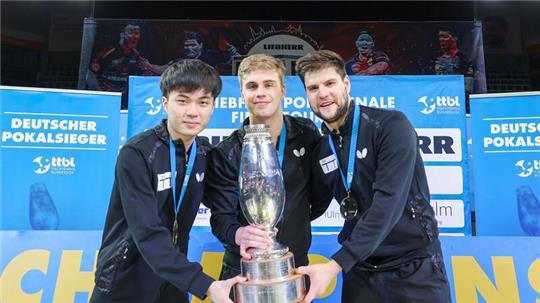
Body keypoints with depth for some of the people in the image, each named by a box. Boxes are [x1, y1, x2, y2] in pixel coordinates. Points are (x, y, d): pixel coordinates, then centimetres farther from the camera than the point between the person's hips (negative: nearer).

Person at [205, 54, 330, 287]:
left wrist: (301, 218, 6)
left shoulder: (307, 134, -5)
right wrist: (239, 234, -33)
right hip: (243, 269, -1)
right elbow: (221, 218, -14)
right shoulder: (225, 154, -11)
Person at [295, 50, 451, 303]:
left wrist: (335, 265, -27)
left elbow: (388, 202, -24)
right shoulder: (319, 153, 2)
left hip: (414, 267, -4)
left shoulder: (391, 125, -14)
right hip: (360, 272, 4)